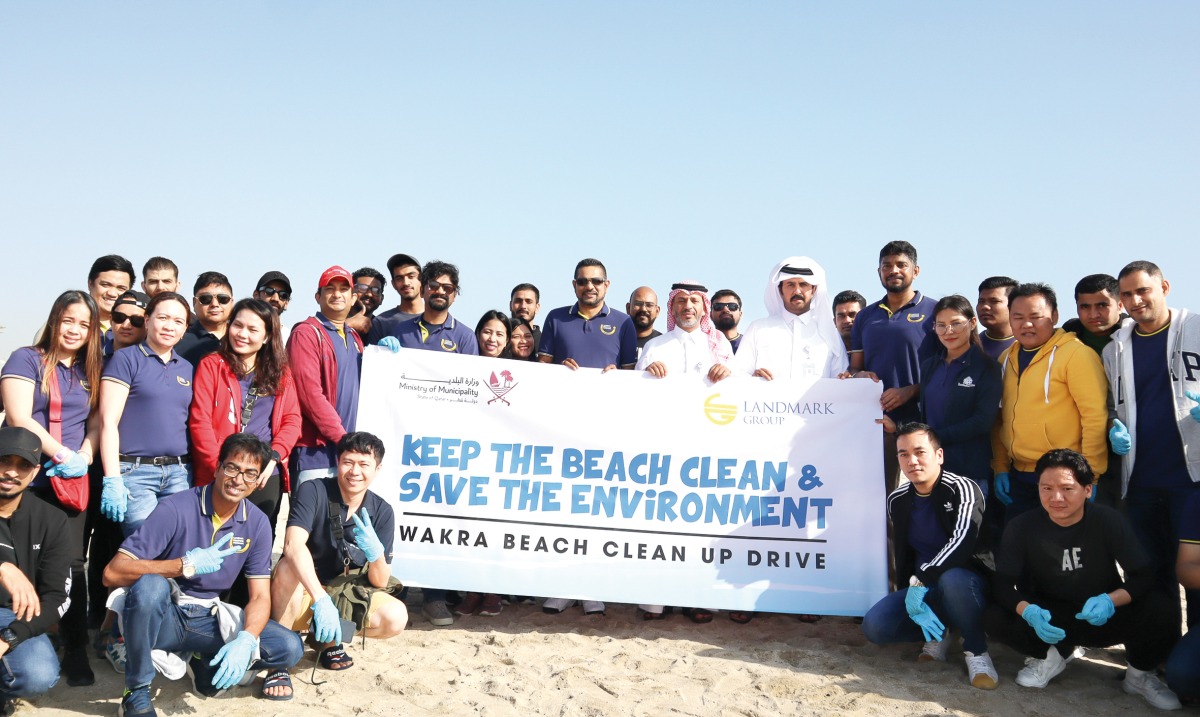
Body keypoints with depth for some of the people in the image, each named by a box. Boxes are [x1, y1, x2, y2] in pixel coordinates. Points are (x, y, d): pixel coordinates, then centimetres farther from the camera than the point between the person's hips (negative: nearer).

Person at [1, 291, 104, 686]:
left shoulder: (92, 370, 13)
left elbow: (96, 423, 9)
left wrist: (84, 458, -10)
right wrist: (62, 455, -17)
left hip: (72, 483, 3)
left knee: (72, 563, 1)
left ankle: (76, 651, 8)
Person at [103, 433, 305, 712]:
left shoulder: (258, 524, -3)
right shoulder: (176, 509, -17)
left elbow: (260, 596, -4)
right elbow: (113, 573, -22)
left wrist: (246, 639, -25)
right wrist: (185, 565, -32)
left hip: (209, 619, 4)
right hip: (163, 615, -4)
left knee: (289, 648, -16)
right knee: (150, 585, -38)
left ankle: (207, 665, 11)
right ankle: (137, 690, -17)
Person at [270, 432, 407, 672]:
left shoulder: (382, 512, -8)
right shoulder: (313, 492, -19)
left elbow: (380, 582, -8)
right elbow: (293, 545, -37)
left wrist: (375, 551, -31)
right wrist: (321, 600, -49)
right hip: (303, 594, -3)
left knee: (395, 617, -23)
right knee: (289, 567, -36)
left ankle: (329, 640, 3)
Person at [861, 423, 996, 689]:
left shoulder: (962, 488, -15)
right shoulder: (897, 500, 4)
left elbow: (962, 542, -31)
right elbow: (903, 557, 6)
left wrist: (920, 581, -34)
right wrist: (912, 599, -10)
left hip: (967, 583, -5)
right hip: (922, 589, 5)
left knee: (952, 579, -41)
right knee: (874, 626, -19)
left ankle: (976, 649, -14)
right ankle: (937, 634, 10)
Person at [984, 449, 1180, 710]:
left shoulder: (1109, 521, -13)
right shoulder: (1022, 527, -14)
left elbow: (1144, 577, -14)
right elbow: (1004, 584, -16)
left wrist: (1110, 600, -35)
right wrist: (1029, 612, -37)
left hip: (1104, 619, 0)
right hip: (1048, 619, 0)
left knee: (1158, 608, -30)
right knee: (995, 618, -28)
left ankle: (1140, 675, 3)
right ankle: (1055, 655, 5)